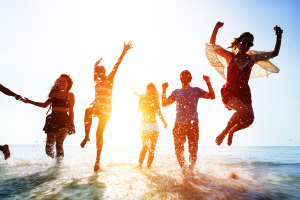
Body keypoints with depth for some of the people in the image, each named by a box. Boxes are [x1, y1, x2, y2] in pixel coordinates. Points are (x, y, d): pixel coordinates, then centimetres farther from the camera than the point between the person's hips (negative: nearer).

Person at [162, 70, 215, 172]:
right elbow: (164, 103, 14)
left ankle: (191, 168, 16)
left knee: (193, 149, -3)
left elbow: (212, 96, 3)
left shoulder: (196, 90, 13)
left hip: (192, 123, -2)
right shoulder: (176, 92, 19)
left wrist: (208, 83, -6)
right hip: (178, 124, 2)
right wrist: (164, 89, 8)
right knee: (178, 150, 2)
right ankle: (184, 168, 23)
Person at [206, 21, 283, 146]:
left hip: (244, 92, 4)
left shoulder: (252, 59, 10)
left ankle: (231, 131, 20)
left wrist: (279, 36, 9)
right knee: (243, 110, -29)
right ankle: (223, 133, -7)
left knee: (249, 119, -12)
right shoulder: (229, 56, 4)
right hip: (229, 90, -4)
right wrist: (216, 28, -8)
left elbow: (274, 53, 17)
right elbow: (212, 45, 2)